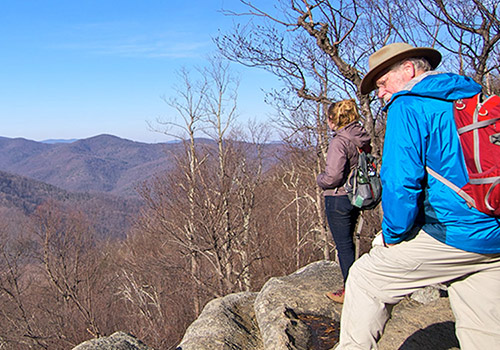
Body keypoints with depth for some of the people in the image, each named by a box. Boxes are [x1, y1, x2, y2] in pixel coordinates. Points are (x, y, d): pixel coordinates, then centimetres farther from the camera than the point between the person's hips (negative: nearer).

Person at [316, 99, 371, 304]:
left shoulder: (339, 142, -20)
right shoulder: (362, 139, 6)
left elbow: (333, 176, -25)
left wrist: (320, 179, -6)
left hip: (338, 199, -9)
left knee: (343, 245, 2)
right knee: (347, 243, 20)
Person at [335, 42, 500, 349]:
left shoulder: (408, 106, -9)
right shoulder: (475, 97, 17)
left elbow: (400, 182, -18)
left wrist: (393, 234, -4)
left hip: (454, 235, -8)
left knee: (365, 278, 7)